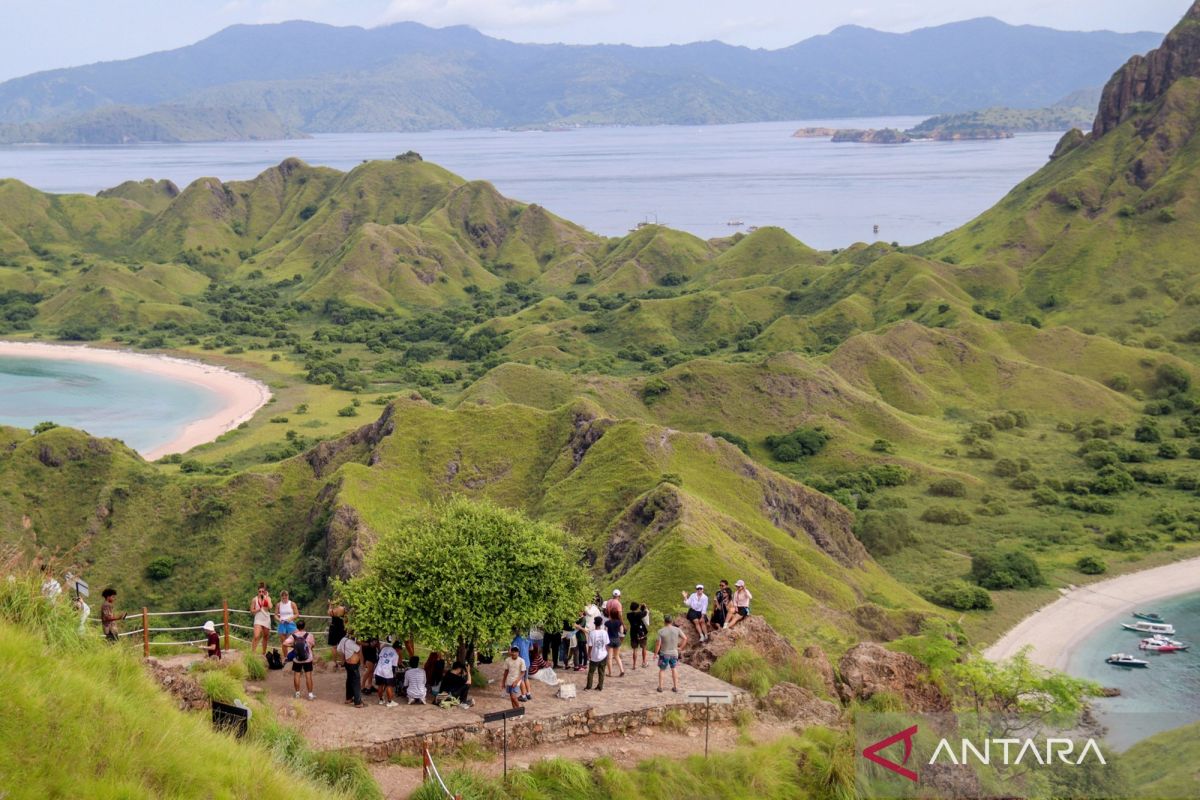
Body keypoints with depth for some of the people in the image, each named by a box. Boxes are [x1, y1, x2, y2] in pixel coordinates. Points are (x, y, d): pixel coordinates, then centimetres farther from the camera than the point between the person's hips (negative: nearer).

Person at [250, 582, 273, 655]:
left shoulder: (268, 598, 3)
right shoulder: (255, 599, -2)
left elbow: (270, 607, -16)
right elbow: (252, 611, 1)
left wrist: (267, 597, -12)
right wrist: (258, 609, -15)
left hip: (266, 620, 3)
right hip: (258, 620, -3)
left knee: (266, 637, 12)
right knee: (256, 636, -21)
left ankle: (264, 653, 26)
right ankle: (252, 652, -20)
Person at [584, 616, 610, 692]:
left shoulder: (591, 633, -14)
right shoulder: (604, 632, -8)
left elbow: (590, 646, -10)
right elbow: (606, 645, -2)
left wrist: (589, 655, 1)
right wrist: (607, 653, 12)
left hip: (594, 656, -2)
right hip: (603, 655, 2)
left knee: (591, 671, 13)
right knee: (601, 672, 11)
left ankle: (588, 686, 16)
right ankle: (600, 687, 12)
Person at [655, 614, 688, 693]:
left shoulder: (661, 631, -15)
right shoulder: (677, 630, -7)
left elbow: (658, 644, -14)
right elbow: (685, 638, -6)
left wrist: (655, 653, -2)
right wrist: (680, 647, 4)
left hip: (664, 654, -2)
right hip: (674, 653, 2)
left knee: (662, 670, 14)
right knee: (674, 669, 18)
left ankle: (660, 687, 15)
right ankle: (675, 687, 20)